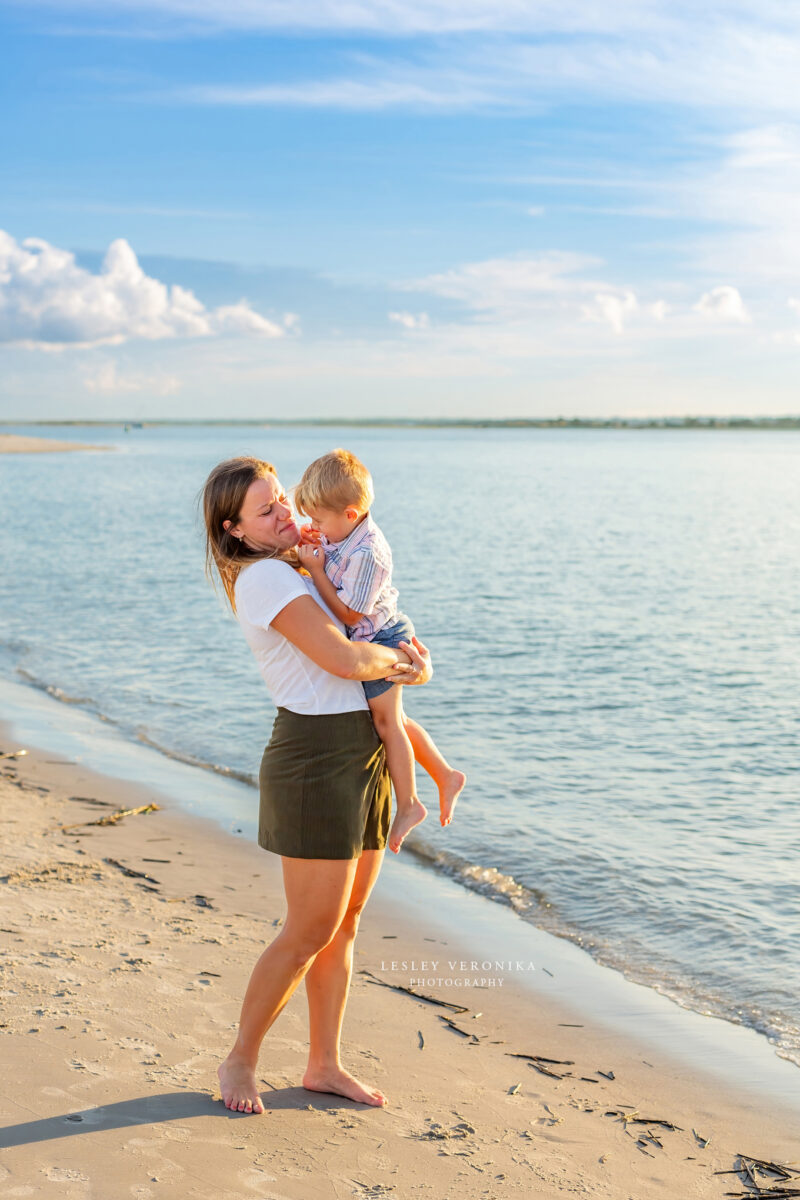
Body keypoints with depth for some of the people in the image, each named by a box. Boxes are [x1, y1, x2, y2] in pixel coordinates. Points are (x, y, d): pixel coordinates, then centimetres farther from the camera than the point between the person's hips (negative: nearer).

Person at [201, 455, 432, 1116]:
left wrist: (409, 652, 1)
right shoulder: (263, 576, -14)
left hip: (362, 753, 9)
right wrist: (399, 659, -4)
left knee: (344, 925, 13)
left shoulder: (300, 570, 15)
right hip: (317, 755, -9)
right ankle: (240, 1062, 16)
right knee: (310, 932, -2)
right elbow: (344, 659, -24)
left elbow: (372, 634, 23)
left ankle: (325, 1065, 24)